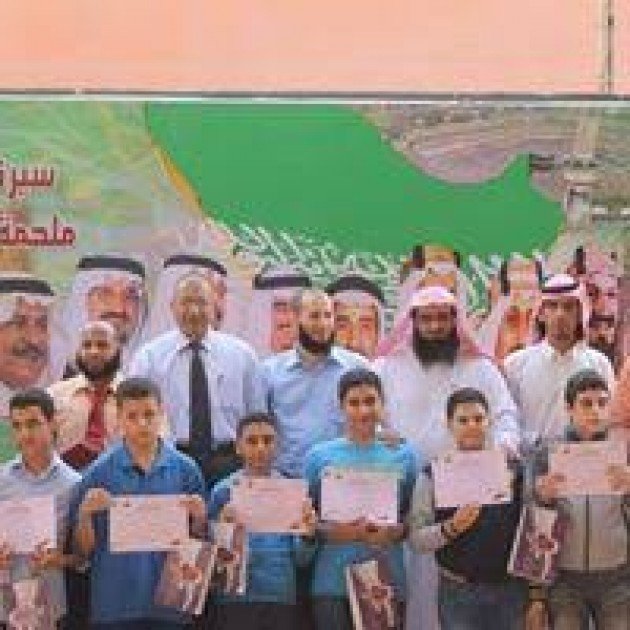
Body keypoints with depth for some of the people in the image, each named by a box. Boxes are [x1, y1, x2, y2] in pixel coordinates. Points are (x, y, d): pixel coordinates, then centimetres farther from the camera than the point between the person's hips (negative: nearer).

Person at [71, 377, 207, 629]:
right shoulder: (99, 472, -2)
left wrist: (199, 516, -14)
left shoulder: (185, 469, 1)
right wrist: (85, 513, -18)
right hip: (115, 607, -1)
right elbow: (84, 549, 0)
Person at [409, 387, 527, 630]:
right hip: (458, 592, -2)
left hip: (510, 589, 2)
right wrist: (451, 527, -20)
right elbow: (416, 539, -3)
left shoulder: (513, 468, 4)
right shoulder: (435, 474, -2)